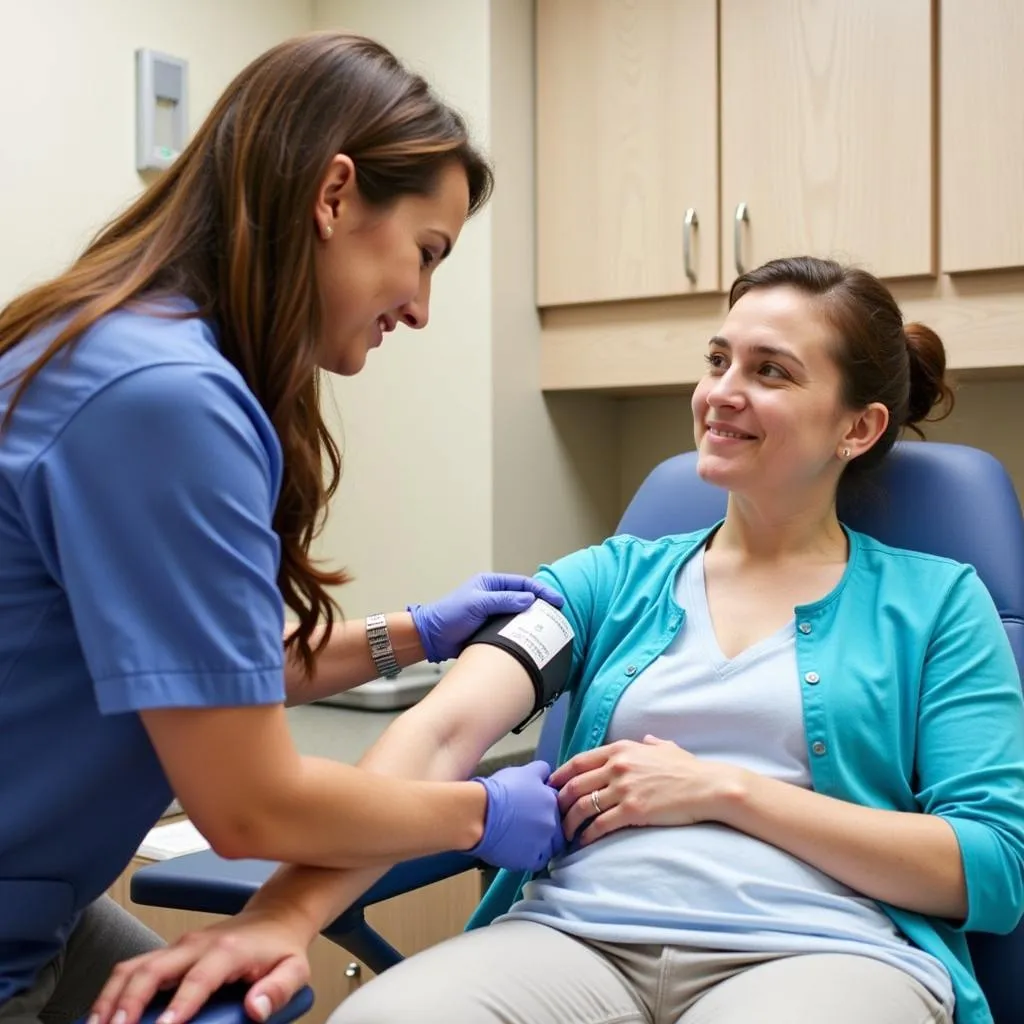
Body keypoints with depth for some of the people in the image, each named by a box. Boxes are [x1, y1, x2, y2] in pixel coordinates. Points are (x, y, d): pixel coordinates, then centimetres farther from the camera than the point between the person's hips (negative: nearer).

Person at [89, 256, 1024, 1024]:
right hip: (575, 933, 1)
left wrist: (727, 790, -7)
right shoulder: (612, 578, 16)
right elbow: (444, 729, -2)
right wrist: (283, 916, -18)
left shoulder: (937, 602, 11)